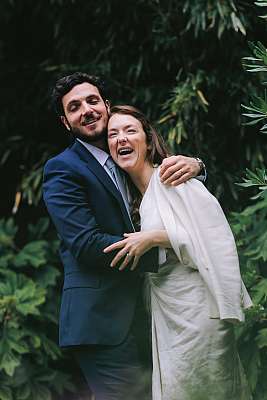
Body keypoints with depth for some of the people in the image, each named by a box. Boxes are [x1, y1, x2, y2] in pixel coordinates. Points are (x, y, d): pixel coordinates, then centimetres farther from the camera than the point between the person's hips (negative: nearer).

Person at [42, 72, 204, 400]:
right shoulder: (62, 170, -5)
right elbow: (87, 245, -16)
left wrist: (191, 163, -8)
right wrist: (163, 252, -20)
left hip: (136, 309, 8)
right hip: (101, 316, -8)